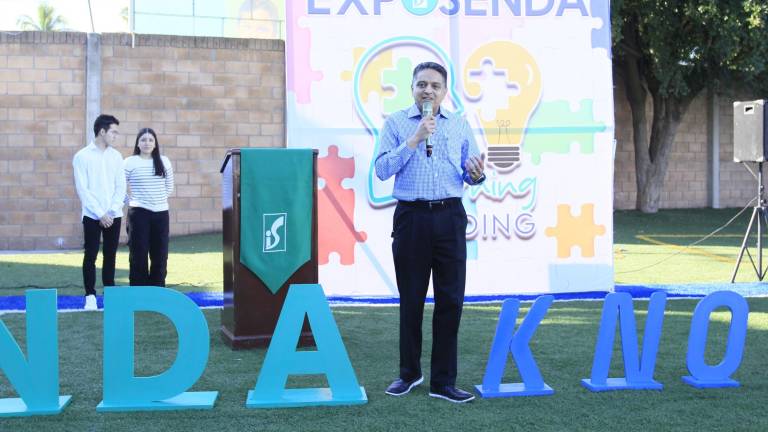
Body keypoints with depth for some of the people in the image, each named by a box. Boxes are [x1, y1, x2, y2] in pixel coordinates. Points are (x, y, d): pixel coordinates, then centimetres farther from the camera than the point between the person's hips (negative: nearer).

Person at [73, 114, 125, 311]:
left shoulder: (116, 156, 7)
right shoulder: (82, 156, -4)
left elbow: (121, 186, 5)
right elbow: (82, 189, -8)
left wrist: (112, 211, -8)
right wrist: (100, 214, -13)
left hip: (114, 215, 3)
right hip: (92, 215, -3)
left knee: (110, 255, 8)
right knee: (91, 255, -2)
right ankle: (90, 295, 5)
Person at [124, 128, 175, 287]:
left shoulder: (164, 162, 8)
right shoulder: (129, 162, -2)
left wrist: (158, 199, 9)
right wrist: (132, 200, 1)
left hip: (161, 212, 3)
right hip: (139, 213, -3)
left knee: (160, 254, 6)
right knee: (139, 253, 0)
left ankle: (158, 290, 17)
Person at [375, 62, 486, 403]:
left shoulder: (460, 125, 10)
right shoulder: (395, 123, 4)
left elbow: (470, 174, 9)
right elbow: (382, 170, -8)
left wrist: (476, 174, -14)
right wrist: (415, 139, -15)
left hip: (449, 217, 2)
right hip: (411, 217, -1)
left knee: (450, 299, 0)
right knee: (411, 299, 8)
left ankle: (443, 381, 9)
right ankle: (409, 373, 25)